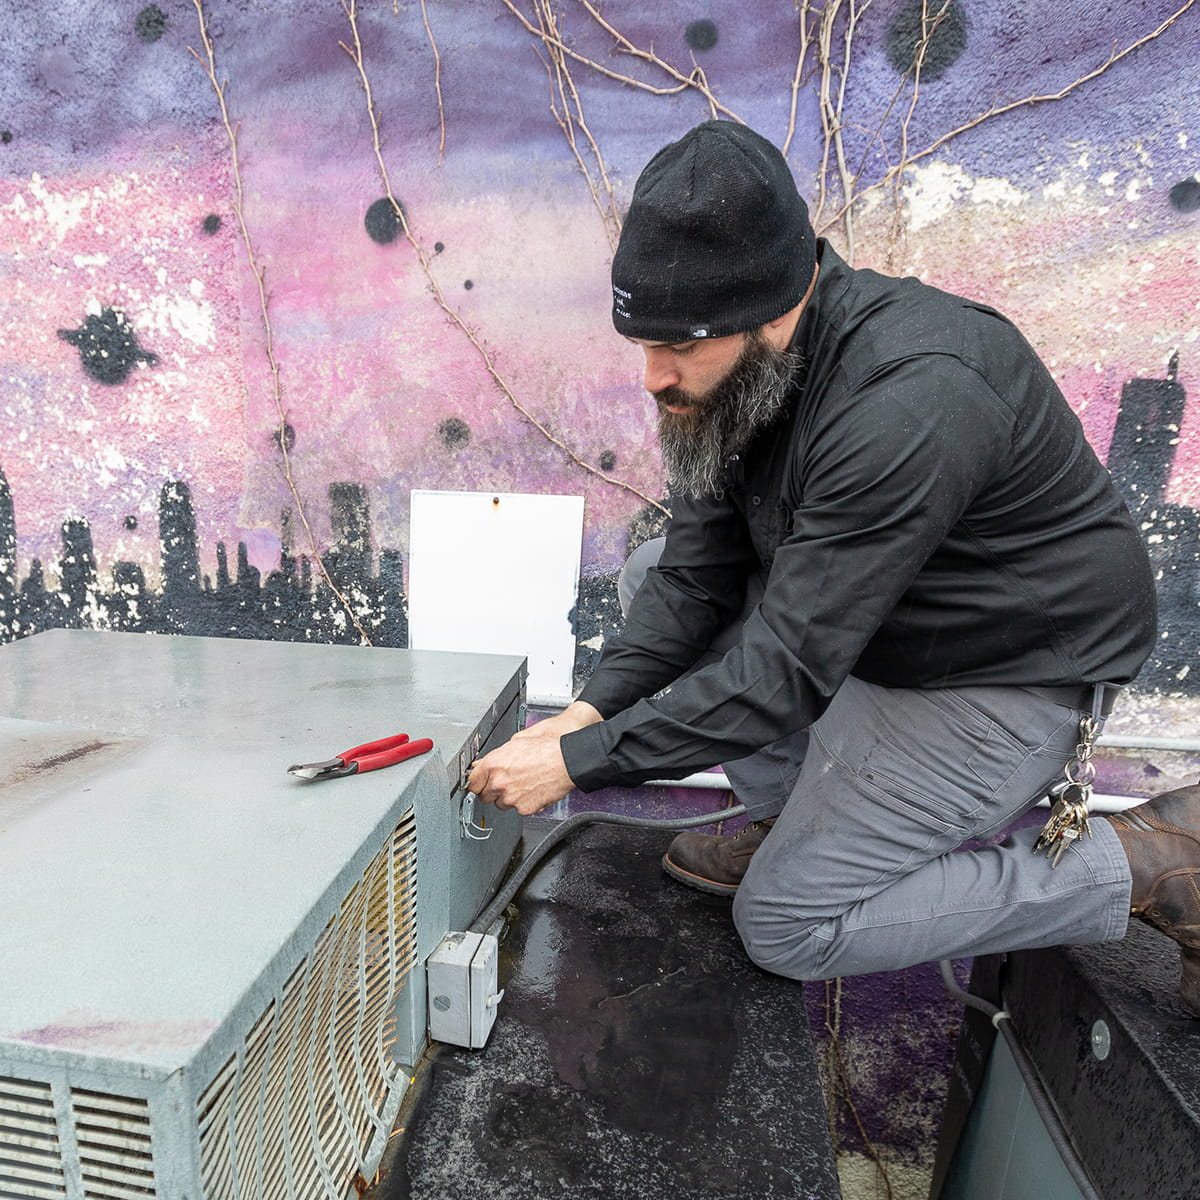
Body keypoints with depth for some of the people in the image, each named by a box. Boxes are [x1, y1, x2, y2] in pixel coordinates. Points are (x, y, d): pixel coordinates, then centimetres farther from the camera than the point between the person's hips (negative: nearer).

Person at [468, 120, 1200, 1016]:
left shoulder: (912, 402, -35)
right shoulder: (737, 370, -8)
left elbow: (786, 670, -33)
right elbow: (697, 570, -4)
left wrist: (578, 762, -27)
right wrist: (591, 711, -16)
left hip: (1012, 677, -7)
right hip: (870, 628, 8)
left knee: (787, 925, -7)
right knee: (655, 574, 1)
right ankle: (801, 812, 9)